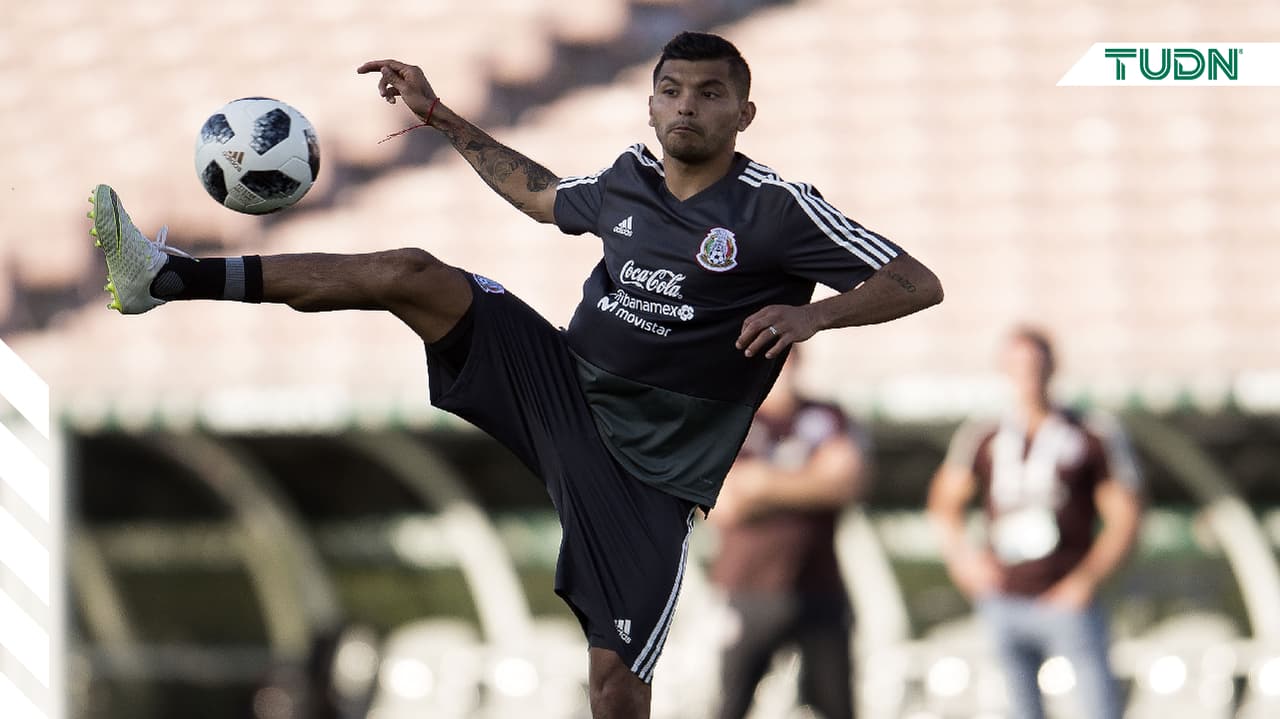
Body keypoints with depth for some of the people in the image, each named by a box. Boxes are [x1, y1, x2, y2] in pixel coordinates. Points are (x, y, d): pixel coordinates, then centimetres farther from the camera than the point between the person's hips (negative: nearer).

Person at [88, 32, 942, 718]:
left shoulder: (777, 210, -12)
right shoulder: (629, 178, 6)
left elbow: (918, 283, -17)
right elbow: (541, 195, 30)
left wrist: (810, 315, -33)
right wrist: (444, 119, 29)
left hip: (645, 467, -5)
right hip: (560, 384, 5)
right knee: (412, 272, -12)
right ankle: (169, 276, -14)